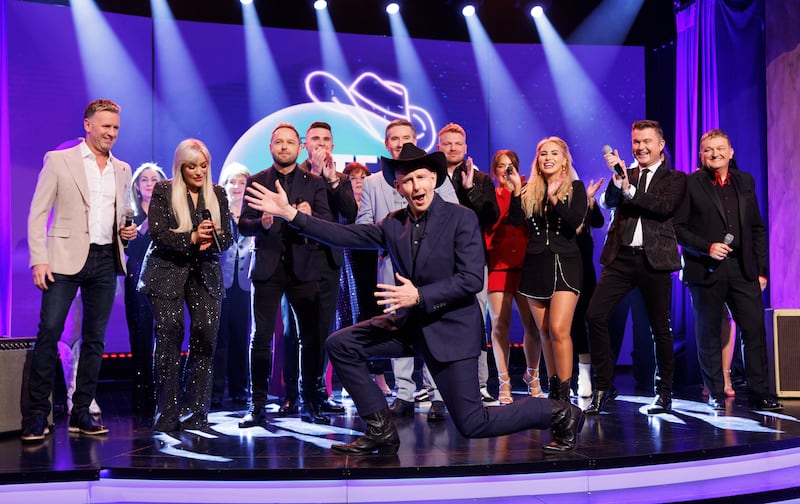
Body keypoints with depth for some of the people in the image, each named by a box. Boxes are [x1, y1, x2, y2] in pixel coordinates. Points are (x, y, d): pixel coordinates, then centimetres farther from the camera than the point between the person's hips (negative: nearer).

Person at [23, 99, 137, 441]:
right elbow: (38, 213, -2)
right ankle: (37, 413, 0)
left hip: (106, 260, 4)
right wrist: (38, 259, -11)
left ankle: (81, 413, 13)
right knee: (49, 331, -10)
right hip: (67, 258, -4)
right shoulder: (59, 160, 2)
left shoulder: (122, 169, 14)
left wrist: (126, 230, 2)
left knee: (95, 338, 5)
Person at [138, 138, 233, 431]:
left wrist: (211, 241, -15)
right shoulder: (163, 191, 2)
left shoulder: (217, 194, 12)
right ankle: (167, 414, 1)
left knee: (206, 337, -6)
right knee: (170, 336, -9)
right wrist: (192, 238, -22)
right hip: (167, 272, -3)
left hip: (205, 272, 3)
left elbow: (227, 237, 7)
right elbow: (158, 233, -9)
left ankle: (195, 413, 5)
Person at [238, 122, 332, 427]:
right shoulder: (255, 182, 10)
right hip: (267, 268, 0)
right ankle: (258, 406, 7)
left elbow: (328, 224, 0)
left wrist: (309, 217, -21)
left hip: (304, 268, 0)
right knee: (261, 338, -1)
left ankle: (310, 404, 13)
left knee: (312, 337, 1)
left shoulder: (315, 182, 9)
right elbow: (243, 225, 3)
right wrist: (262, 223, -19)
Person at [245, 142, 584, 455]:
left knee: (472, 424, -6)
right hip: (411, 324, 6)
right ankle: (381, 431, 7)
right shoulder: (393, 224, 4)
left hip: (451, 328, -6)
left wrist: (419, 296, -24)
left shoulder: (461, 218, -11)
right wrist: (290, 213, -4)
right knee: (340, 344, -2)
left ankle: (560, 414, 18)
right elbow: (345, 235, 2)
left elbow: (472, 279, -18)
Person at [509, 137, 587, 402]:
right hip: (535, 264, 4)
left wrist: (554, 198, -22)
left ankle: (564, 393, -8)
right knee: (544, 332, 7)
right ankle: (553, 389, 17)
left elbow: (576, 221, -12)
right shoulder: (530, 191, 10)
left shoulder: (575, 188, 3)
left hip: (564, 263, -4)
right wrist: (516, 189, -12)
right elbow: (516, 220, -2)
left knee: (559, 329, -15)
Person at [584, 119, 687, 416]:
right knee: (594, 315, -10)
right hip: (621, 258, 3)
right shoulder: (625, 175, 16)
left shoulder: (675, 179, 7)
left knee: (660, 328, 5)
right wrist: (617, 176, -14)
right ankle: (603, 387, 2)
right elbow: (608, 202, 1)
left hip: (654, 260, -2)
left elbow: (665, 207, -11)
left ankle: (664, 392, 22)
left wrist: (630, 189, -15)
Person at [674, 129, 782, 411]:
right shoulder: (689, 184, 0)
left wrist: (762, 269, 8)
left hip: (743, 268, 3)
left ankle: (759, 393, 9)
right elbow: (678, 228, -4)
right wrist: (707, 247, -16)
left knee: (754, 329, -1)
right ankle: (715, 394, 16)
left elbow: (757, 228, 14)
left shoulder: (745, 181, 13)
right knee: (708, 334, 4)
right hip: (706, 270, -3)